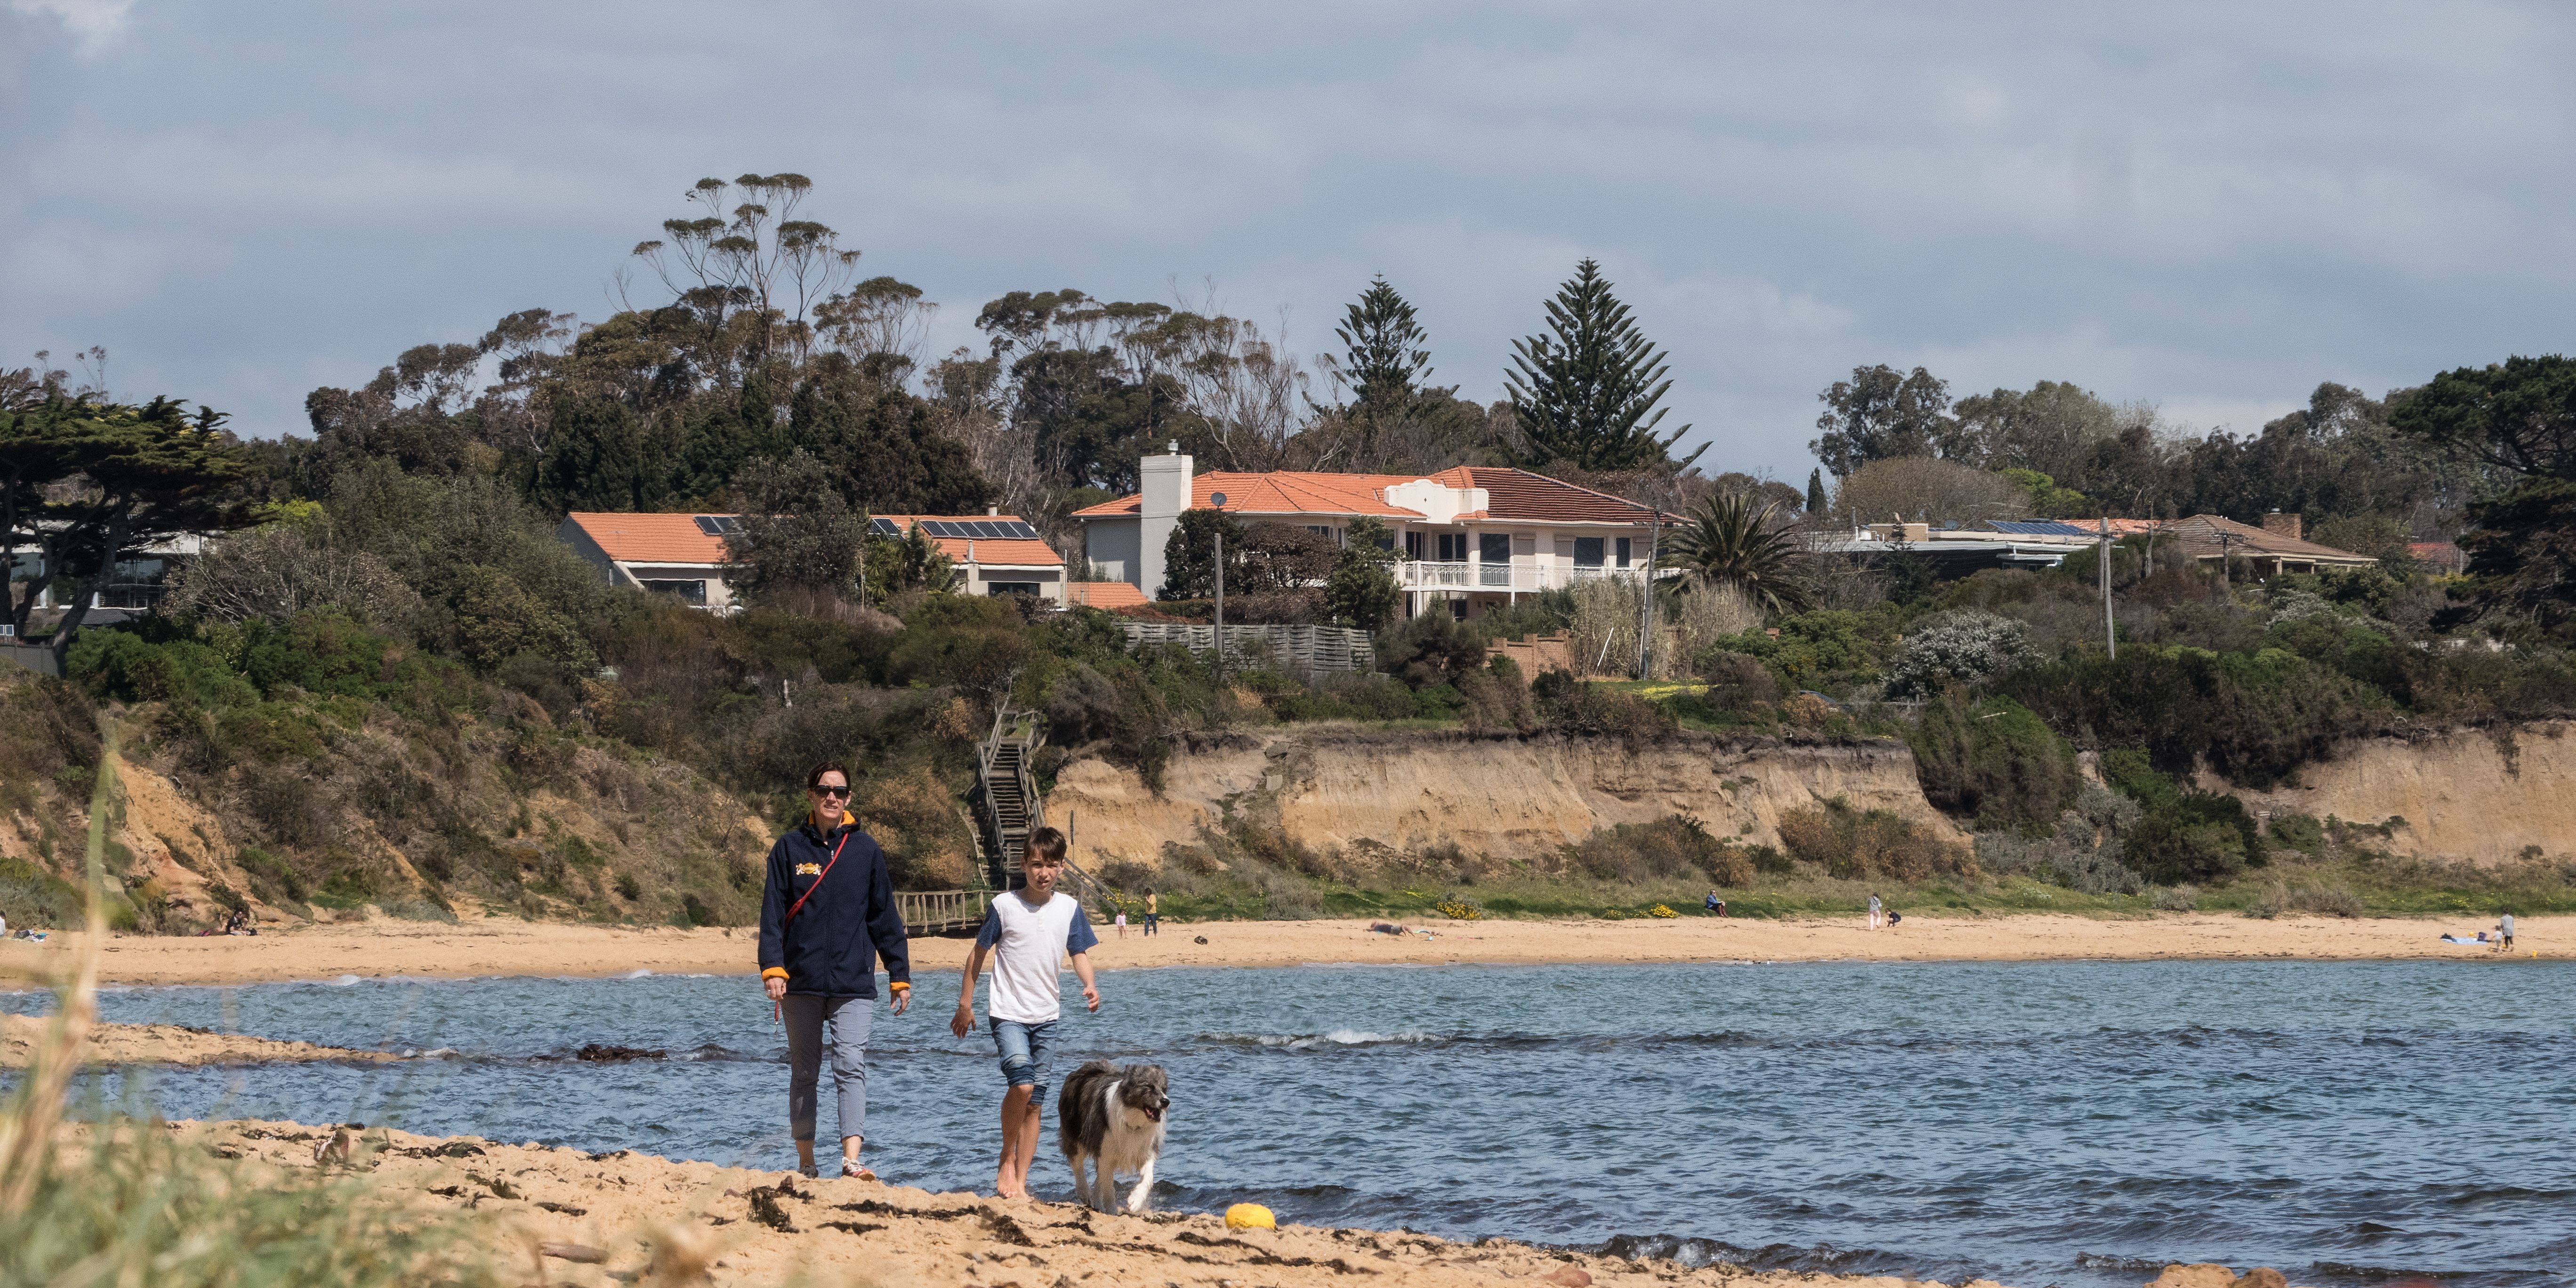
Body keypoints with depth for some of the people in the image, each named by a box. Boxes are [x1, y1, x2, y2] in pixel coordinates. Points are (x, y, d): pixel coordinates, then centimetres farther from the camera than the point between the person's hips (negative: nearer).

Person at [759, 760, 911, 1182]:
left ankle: (851, 1158, -21)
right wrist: (773, 968, -12)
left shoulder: (865, 850, 6)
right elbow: (773, 913, 1)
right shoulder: (790, 848, 4)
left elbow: (885, 917, 10)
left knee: (851, 1067, -13)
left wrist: (900, 976, 8)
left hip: (854, 984, -1)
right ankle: (806, 1161, 15)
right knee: (804, 1073, 8)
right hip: (803, 982, 1)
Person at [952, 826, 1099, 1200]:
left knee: (1035, 1102, 5)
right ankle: (1006, 1161, -5)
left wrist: (1089, 985, -12)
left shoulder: (1069, 908, 3)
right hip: (1008, 1012, -4)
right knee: (1022, 1082, -24)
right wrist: (965, 1004, 5)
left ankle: (1020, 1182, 11)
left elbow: (1079, 953, 9)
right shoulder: (1003, 906, -5)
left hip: (1047, 1015, 4)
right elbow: (979, 954, 2)